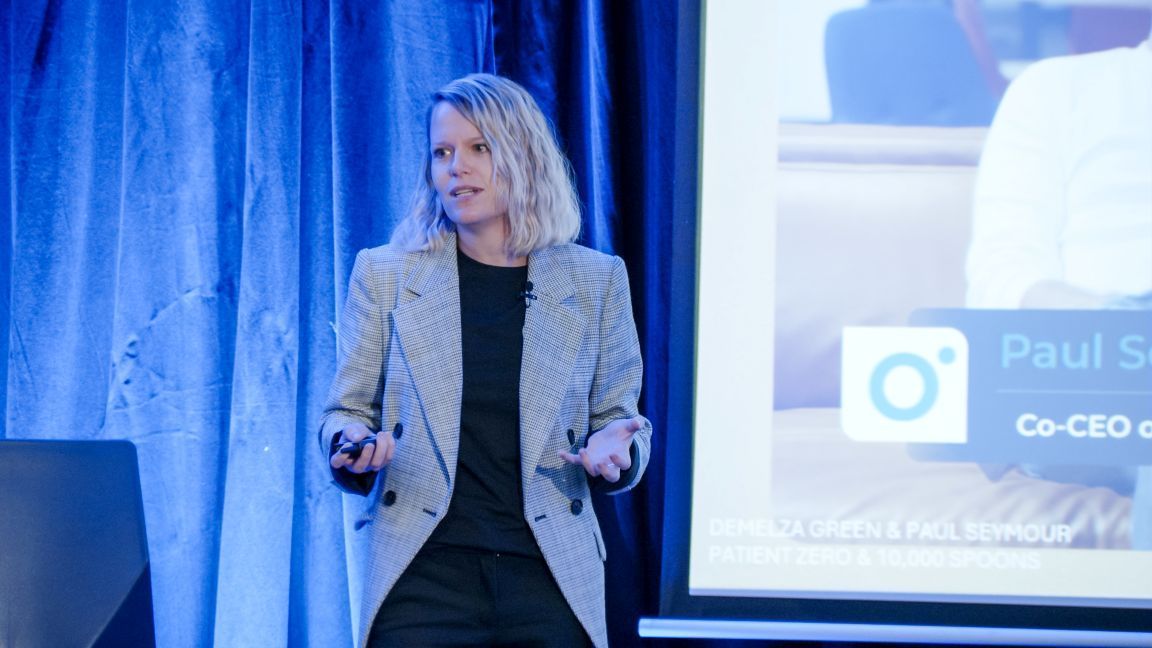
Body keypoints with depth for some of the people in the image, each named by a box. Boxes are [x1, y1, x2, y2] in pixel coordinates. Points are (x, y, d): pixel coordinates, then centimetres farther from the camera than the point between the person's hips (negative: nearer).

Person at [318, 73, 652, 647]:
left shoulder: (596, 280, 8)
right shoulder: (383, 274, 8)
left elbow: (618, 414, 14)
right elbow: (346, 410, 13)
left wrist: (614, 450, -9)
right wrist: (354, 443, -10)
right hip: (423, 573, 0)